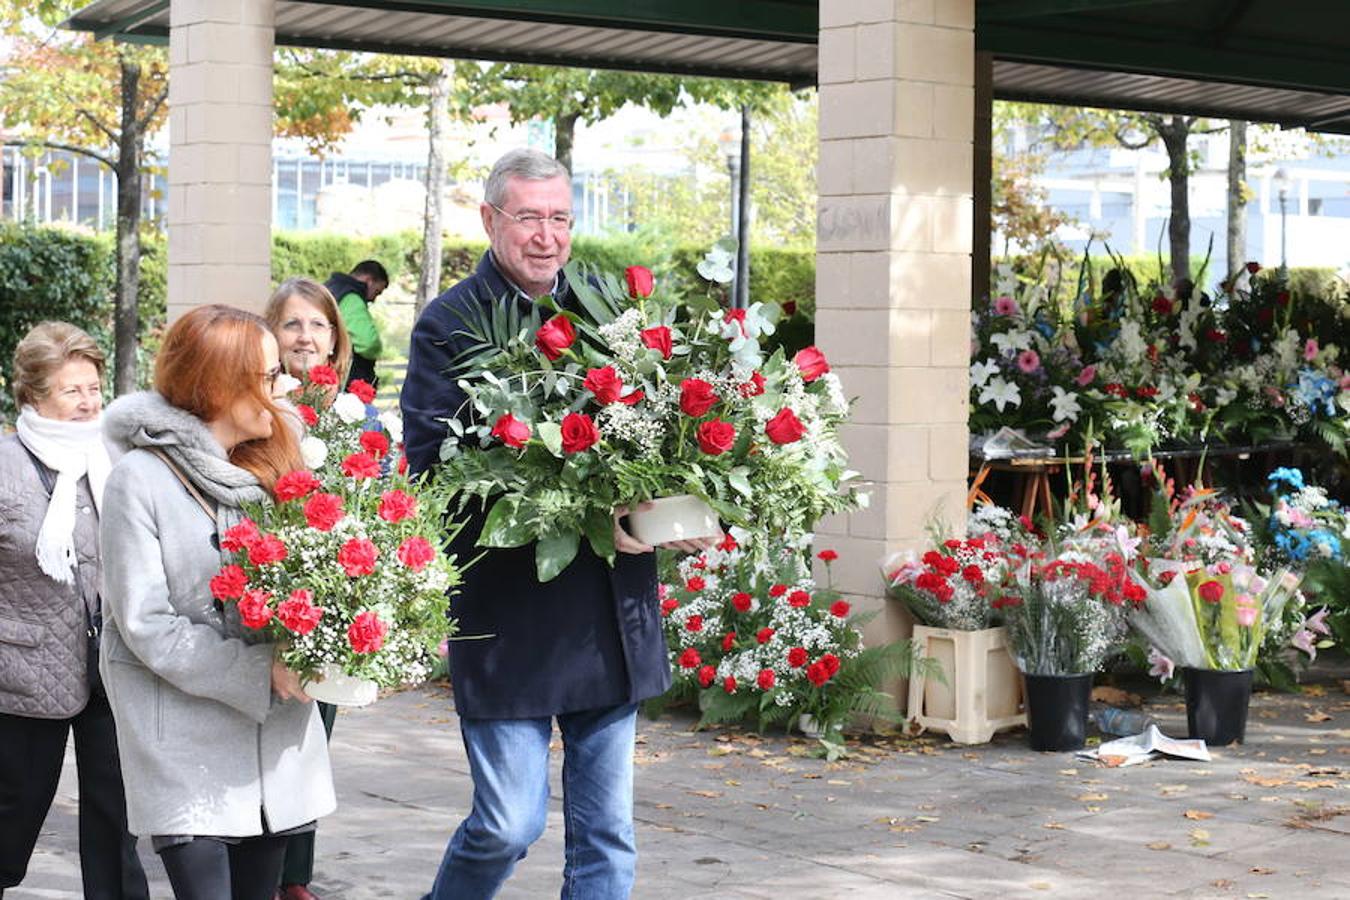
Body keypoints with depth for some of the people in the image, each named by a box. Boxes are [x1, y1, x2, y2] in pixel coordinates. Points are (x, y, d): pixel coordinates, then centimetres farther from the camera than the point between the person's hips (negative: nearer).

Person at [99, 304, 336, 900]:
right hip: (186, 745, -5)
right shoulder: (142, 478, -7)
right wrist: (260, 671, -18)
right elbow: (145, 624, -12)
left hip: (277, 733, 5)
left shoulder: (270, 469, 10)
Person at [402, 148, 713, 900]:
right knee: (510, 825, -2)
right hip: (507, 613, -4)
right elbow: (430, 459, -12)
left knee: (607, 835, 8)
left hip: (612, 614, 4)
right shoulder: (449, 325, -3)